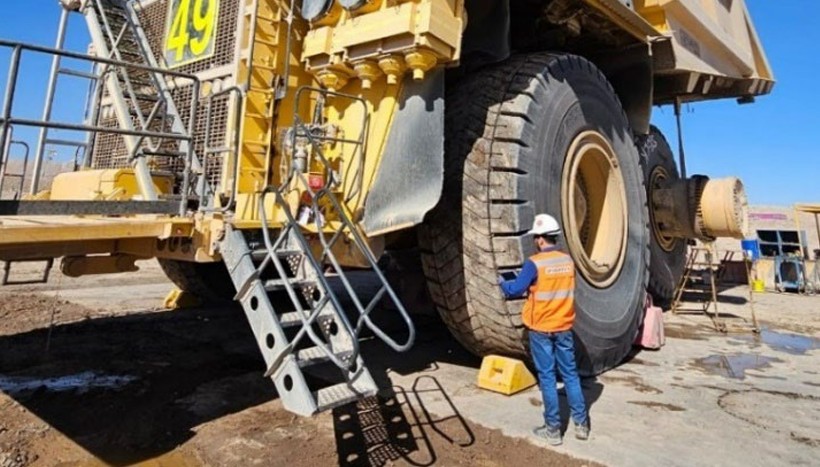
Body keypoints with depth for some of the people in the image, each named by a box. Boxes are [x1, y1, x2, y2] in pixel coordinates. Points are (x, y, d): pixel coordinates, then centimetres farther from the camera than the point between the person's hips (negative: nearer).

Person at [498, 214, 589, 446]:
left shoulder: (535, 263, -17)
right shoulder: (568, 261, 1)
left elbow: (515, 290, -13)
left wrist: (502, 282, 8)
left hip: (541, 330, -4)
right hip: (564, 327, 5)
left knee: (547, 377, 5)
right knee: (570, 374, 15)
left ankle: (553, 429, 13)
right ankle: (581, 424, 23)